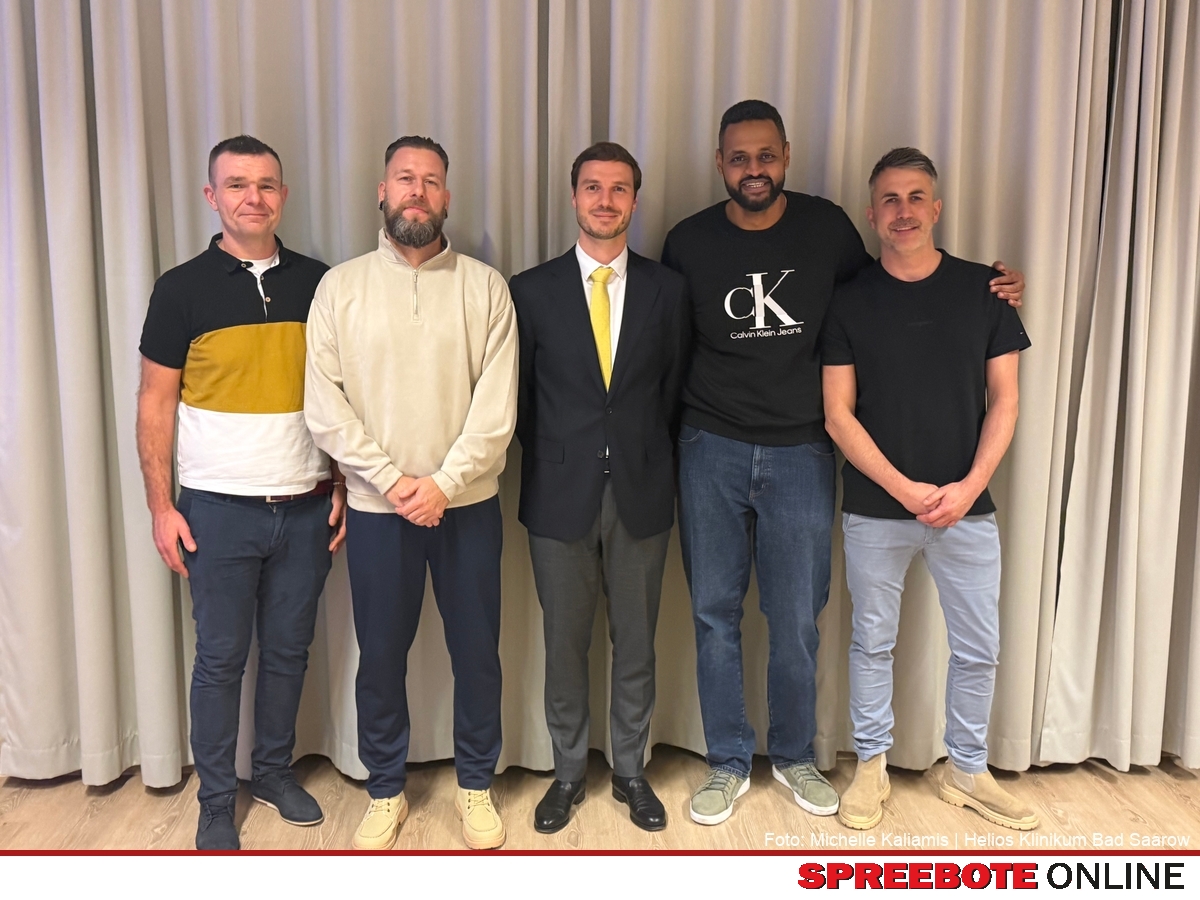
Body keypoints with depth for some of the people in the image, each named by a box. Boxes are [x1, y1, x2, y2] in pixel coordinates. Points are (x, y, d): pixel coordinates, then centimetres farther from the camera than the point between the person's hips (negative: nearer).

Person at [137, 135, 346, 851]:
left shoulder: (318, 283, 4)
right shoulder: (183, 289, -3)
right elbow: (156, 403, -1)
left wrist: (344, 486, 3)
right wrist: (162, 506, -5)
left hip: (306, 507, 2)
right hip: (220, 509, -2)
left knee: (289, 650, 13)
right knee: (220, 658, 8)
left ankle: (276, 769, 34)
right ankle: (218, 799, 25)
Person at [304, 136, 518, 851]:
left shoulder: (485, 286, 1)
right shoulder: (341, 287, 2)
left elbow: (497, 403, -6)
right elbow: (324, 403, -4)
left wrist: (443, 482, -14)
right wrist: (392, 480, -12)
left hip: (467, 502, 0)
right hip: (378, 505, 0)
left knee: (477, 650, 9)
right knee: (381, 655, 11)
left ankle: (476, 783, 30)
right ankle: (386, 791, 30)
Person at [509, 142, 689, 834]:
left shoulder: (666, 288, 3)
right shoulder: (533, 290, 0)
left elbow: (675, 391, 7)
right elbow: (522, 396, 5)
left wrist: (657, 467, 5)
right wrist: (551, 464, 4)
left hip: (643, 493, 1)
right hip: (561, 495, 0)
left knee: (636, 643, 12)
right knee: (565, 645, 11)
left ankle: (630, 770, 31)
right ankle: (569, 772, 30)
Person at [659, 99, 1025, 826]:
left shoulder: (827, 227, -1)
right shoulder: (689, 242, -1)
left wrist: (989, 291, 2)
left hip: (800, 453, 0)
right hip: (712, 450, 1)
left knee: (797, 620, 8)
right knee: (715, 613, 8)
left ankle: (795, 756, 31)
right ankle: (728, 763, 26)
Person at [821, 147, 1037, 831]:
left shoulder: (983, 289, 1)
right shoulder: (850, 301, -2)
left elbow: (1004, 399, 2)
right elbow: (838, 413, -5)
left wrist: (969, 486, -11)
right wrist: (905, 488, -13)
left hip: (966, 505, 1)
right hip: (875, 508, -1)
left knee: (979, 648, 10)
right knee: (873, 642, 11)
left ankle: (966, 770, 31)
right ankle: (873, 764, 30)